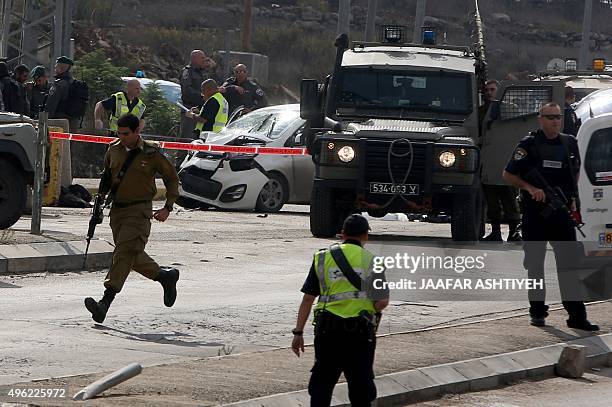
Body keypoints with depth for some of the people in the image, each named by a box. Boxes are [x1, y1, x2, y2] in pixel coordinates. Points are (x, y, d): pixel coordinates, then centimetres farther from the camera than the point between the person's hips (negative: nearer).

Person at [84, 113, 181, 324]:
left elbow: (172, 179, 5)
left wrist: (167, 208, -4)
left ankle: (105, 302, -27)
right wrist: (101, 196, 9)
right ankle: (166, 276, 34)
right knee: (133, 257, 10)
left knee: (124, 252, -18)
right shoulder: (114, 150, 8)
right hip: (117, 210, 7)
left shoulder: (151, 154, -5)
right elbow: (107, 175, 25)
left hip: (139, 211, -7)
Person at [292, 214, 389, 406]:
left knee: (321, 383, 11)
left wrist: (298, 332, 5)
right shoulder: (372, 261, 0)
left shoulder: (323, 258, 4)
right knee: (361, 385, 7)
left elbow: (308, 298, 2)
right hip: (360, 332, -1)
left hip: (328, 329, 1)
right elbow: (382, 302, -7)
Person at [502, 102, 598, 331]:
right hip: (535, 213, -3)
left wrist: (573, 198, 12)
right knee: (535, 264, 5)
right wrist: (530, 188, -16)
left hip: (562, 212, 3)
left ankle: (577, 316, -5)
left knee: (568, 264, -3)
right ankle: (537, 311, 16)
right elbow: (508, 175, -2)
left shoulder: (569, 144, 10)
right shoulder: (529, 145, -4)